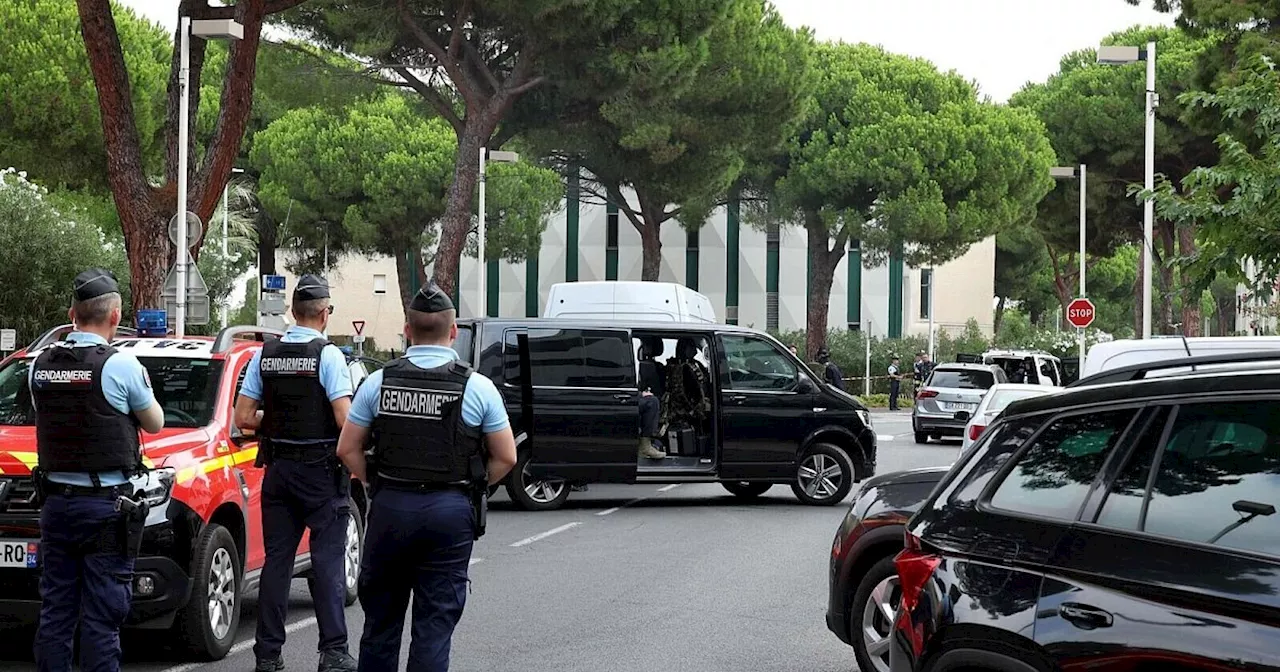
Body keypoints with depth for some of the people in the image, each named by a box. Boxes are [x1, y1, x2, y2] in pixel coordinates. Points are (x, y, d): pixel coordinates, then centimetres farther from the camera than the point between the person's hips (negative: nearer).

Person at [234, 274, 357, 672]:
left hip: (278, 468, 5)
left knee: (276, 559, 9)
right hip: (322, 470, -4)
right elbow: (345, 419, -18)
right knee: (328, 559, -1)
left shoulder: (265, 355, 3)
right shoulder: (328, 355, -11)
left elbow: (243, 418, 2)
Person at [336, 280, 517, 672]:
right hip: (451, 511, -2)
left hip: (390, 507, 2)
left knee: (381, 617, 15)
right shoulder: (477, 387, -4)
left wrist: (378, 485, 12)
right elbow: (506, 458, -1)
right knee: (435, 624, 2)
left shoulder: (379, 382, 0)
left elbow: (348, 449, 2)